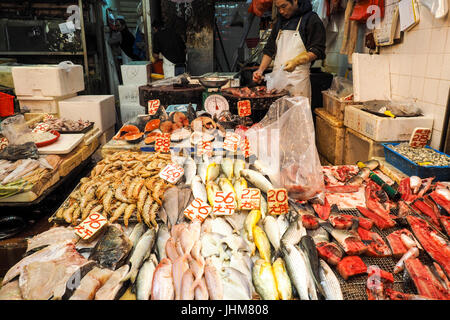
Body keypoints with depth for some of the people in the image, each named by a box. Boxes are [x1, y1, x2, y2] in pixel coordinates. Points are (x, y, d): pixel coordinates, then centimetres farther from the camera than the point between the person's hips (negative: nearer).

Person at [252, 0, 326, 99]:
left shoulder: (311, 19, 0)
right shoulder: (280, 21, 18)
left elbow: (317, 51, -7)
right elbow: (269, 49, 19)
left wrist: (296, 62, -22)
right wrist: (260, 70, 5)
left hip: (298, 79, -5)